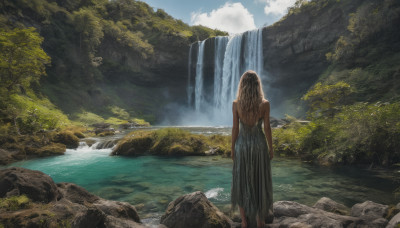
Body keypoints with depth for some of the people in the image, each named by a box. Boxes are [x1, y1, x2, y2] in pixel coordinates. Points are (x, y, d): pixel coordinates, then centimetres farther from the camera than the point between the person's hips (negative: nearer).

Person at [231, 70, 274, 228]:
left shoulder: (236, 104, -11)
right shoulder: (265, 104, -12)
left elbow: (235, 128, -8)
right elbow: (267, 128, -8)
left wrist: (232, 148, 4)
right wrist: (271, 148, 5)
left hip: (242, 145, 0)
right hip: (259, 145, 0)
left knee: (242, 182, 14)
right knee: (260, 182, 15)